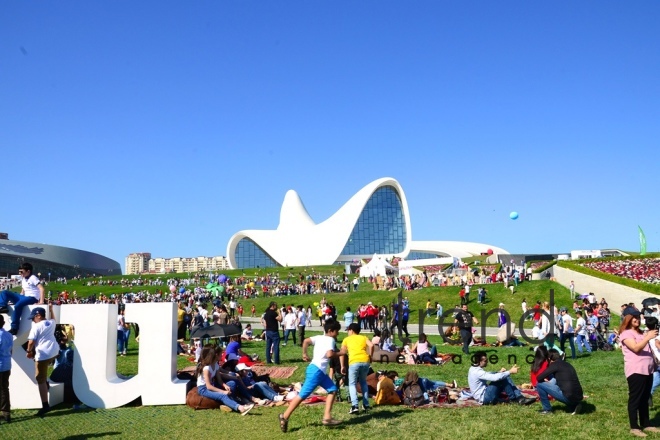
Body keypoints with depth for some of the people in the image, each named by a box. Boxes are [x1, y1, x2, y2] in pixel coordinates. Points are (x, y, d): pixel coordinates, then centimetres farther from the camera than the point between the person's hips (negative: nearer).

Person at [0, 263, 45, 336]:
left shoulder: (33, 278, -9)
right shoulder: (23, 279, 17)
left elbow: (41, 289, -18)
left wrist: (41, 301, -26)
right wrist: (18, 299, 15)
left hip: (32, 298, -9)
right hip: (24, 297, 9)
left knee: (18, 305, -37)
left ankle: (14, 328, -34)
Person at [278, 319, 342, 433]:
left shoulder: (319, 337, 14)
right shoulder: (331, 339, -8)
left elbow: (306, 341, 4)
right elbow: (329, 354, -23)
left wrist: (304, 354, 11)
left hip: (320, 371, 10)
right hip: (316, 370, -10)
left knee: (333, 389, 10)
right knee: (303, 395, -6)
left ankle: (327, 418, 7)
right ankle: (285, 417, 1)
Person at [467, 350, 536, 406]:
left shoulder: (475, 369, 9)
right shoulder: (477, 372, -24)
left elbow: (490, 376, 19)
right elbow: (494, 378, -33)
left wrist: (500, 372, 2)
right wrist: (510, 371, -27)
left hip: (486, 394, 10)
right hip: (484, 398, -10)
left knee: (505, 378, 0)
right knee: (502, 379, -20)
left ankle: (519, 397, -5)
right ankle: (514, 399, -3)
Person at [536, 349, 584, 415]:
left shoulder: (555, 364, -2)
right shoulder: (567, 364, 20)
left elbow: (539, 378, -3)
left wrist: (545, 380, 19)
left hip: (568, 397, -7)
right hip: (578, 397, 7)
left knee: (540, 384, 1)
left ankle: (547, 409, 11)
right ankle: (574, 406, 17)